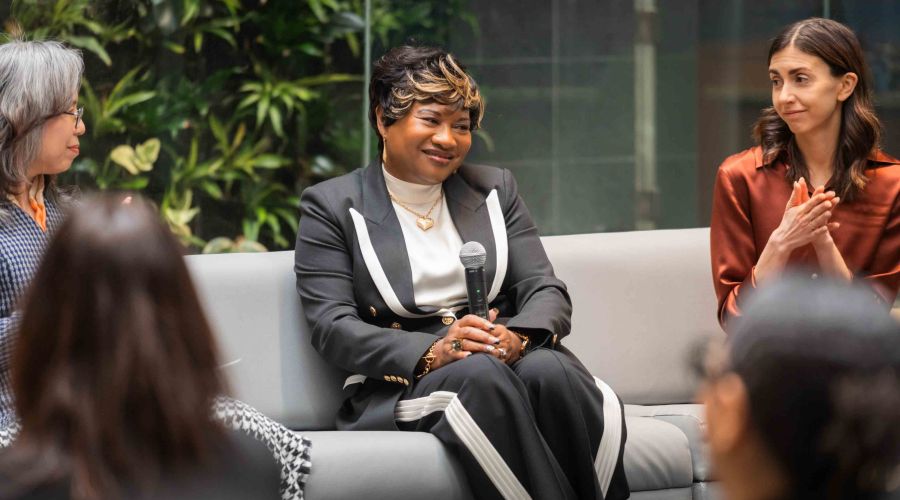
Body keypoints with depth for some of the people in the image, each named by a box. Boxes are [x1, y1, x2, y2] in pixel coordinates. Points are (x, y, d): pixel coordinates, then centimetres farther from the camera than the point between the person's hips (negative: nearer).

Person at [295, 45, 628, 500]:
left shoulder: (495, 190, 19)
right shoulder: (331, 206, 8)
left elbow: (548, 292, 9)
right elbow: (332, 327, -4)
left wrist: (517, 336, -17)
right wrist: (430, 352, -22)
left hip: (513, 355, 3)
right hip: (403, 384, -3)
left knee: (551, 370, -33)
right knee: (480, 374, -36)